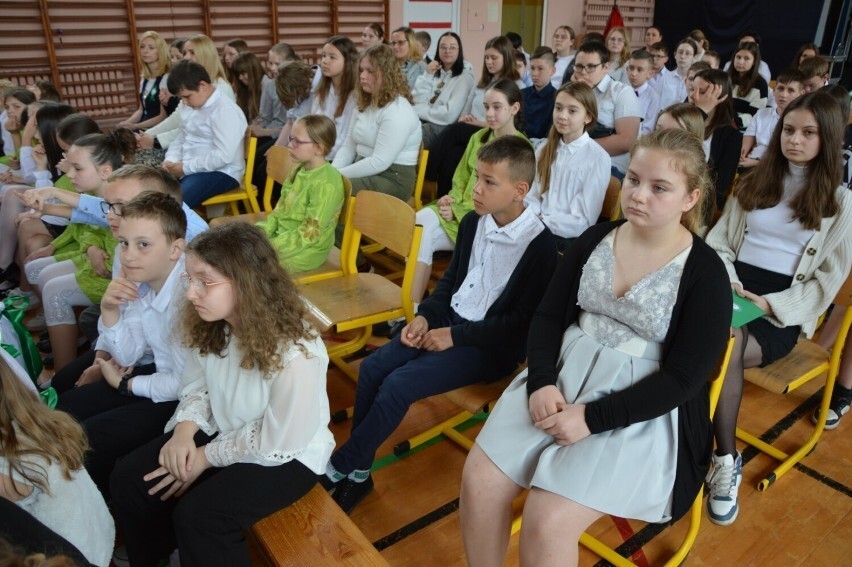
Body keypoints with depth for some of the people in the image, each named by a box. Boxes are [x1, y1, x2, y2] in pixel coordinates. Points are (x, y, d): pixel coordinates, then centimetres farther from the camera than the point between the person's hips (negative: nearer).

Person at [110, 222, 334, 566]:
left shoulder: (296, 354, -33)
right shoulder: (209, 327, -10)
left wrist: (206, 457, -15)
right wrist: (185, 429, -15)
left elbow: (275, 442, -22)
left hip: (285, 457, -7)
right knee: (129, 479, -3)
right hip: (222, 431, 7)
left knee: (197, 516, -25)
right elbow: (197, 386, 4)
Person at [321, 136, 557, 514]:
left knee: (398, 385, -20)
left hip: (492, 345, -7)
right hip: (450, 318, 7)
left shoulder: (539, 245, -17)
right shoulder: (473, 222, 4)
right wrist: (425, 316, -2)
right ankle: (358, 472, 3)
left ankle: (338, 467, 1)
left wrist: (455, 337, -17)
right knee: (372, 368, -9)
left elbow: (523, 322, -17)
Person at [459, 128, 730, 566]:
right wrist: (541, 381, -14)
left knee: (546, 523, -19)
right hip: (564, 374, 5)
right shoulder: (595, 239, 4)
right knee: (479, 481, -10)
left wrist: (592, 417, -20)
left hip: (639, 410, -4)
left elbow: (682, 379, -12)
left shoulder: (706, 274, -9)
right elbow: (549, 316, 5)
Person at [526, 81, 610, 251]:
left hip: (569, 240, -6)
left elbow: (583, 222, -9)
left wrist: (541, 221, -12)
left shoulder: (598, 158, -8)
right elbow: (533, 197, 9)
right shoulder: (544, 149, 12)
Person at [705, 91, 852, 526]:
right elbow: (719, 241, 11)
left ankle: (717, 453, -17)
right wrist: (726, 281, -9)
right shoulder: (754, 181, 17)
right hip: (733, 287, 3)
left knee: (726, 351, -34)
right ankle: (726, 458, -22)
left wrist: (773, 304, -15)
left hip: (784, 308, -2)